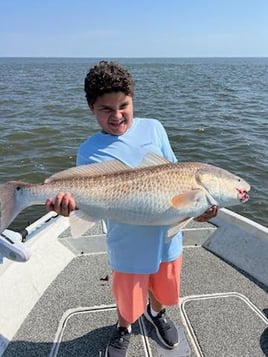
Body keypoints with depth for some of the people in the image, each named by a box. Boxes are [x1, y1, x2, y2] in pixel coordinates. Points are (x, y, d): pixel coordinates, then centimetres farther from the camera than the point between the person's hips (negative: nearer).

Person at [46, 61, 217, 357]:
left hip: (167, 234, 3)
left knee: (164, 287, 26)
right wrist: (72, 204, -41)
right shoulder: (90, 151, -14)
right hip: (129, 245, -3)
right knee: (129, 300, 17)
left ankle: (156, 312, 62)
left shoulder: (154, 128, -5)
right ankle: (123, 329, 54)